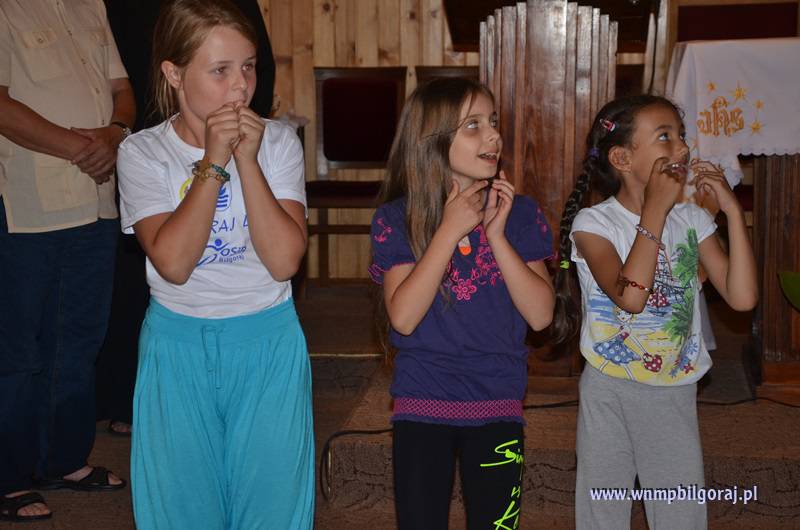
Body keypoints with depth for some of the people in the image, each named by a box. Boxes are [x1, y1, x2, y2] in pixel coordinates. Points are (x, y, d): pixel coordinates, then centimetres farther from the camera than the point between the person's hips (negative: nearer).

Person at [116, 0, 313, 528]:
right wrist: (213, 163, -20)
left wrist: (248, 160, -18)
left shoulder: (278, 142, -4)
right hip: (178, 348, 0)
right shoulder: (143, 153, -6)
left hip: (269, 345, 0)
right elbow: (173, 263, -19)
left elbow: (284, 260, -15)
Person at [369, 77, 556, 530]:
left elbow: (540, 315, -9)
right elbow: (403, 317, -17)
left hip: (497, 408, 1)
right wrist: (450, 230, -19)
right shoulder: (397, 220, -6)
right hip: (421, 407, -1)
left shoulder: (521, 213, -2)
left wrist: (496, 234, -17)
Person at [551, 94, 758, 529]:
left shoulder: (692, 220, 0)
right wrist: (654, 211, -26)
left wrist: (733, 211, -12)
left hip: (676, 392, 3)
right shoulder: (593, 223, -12)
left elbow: (742, 297, -9)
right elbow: (629, 297, -29)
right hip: (609, 391, -3)